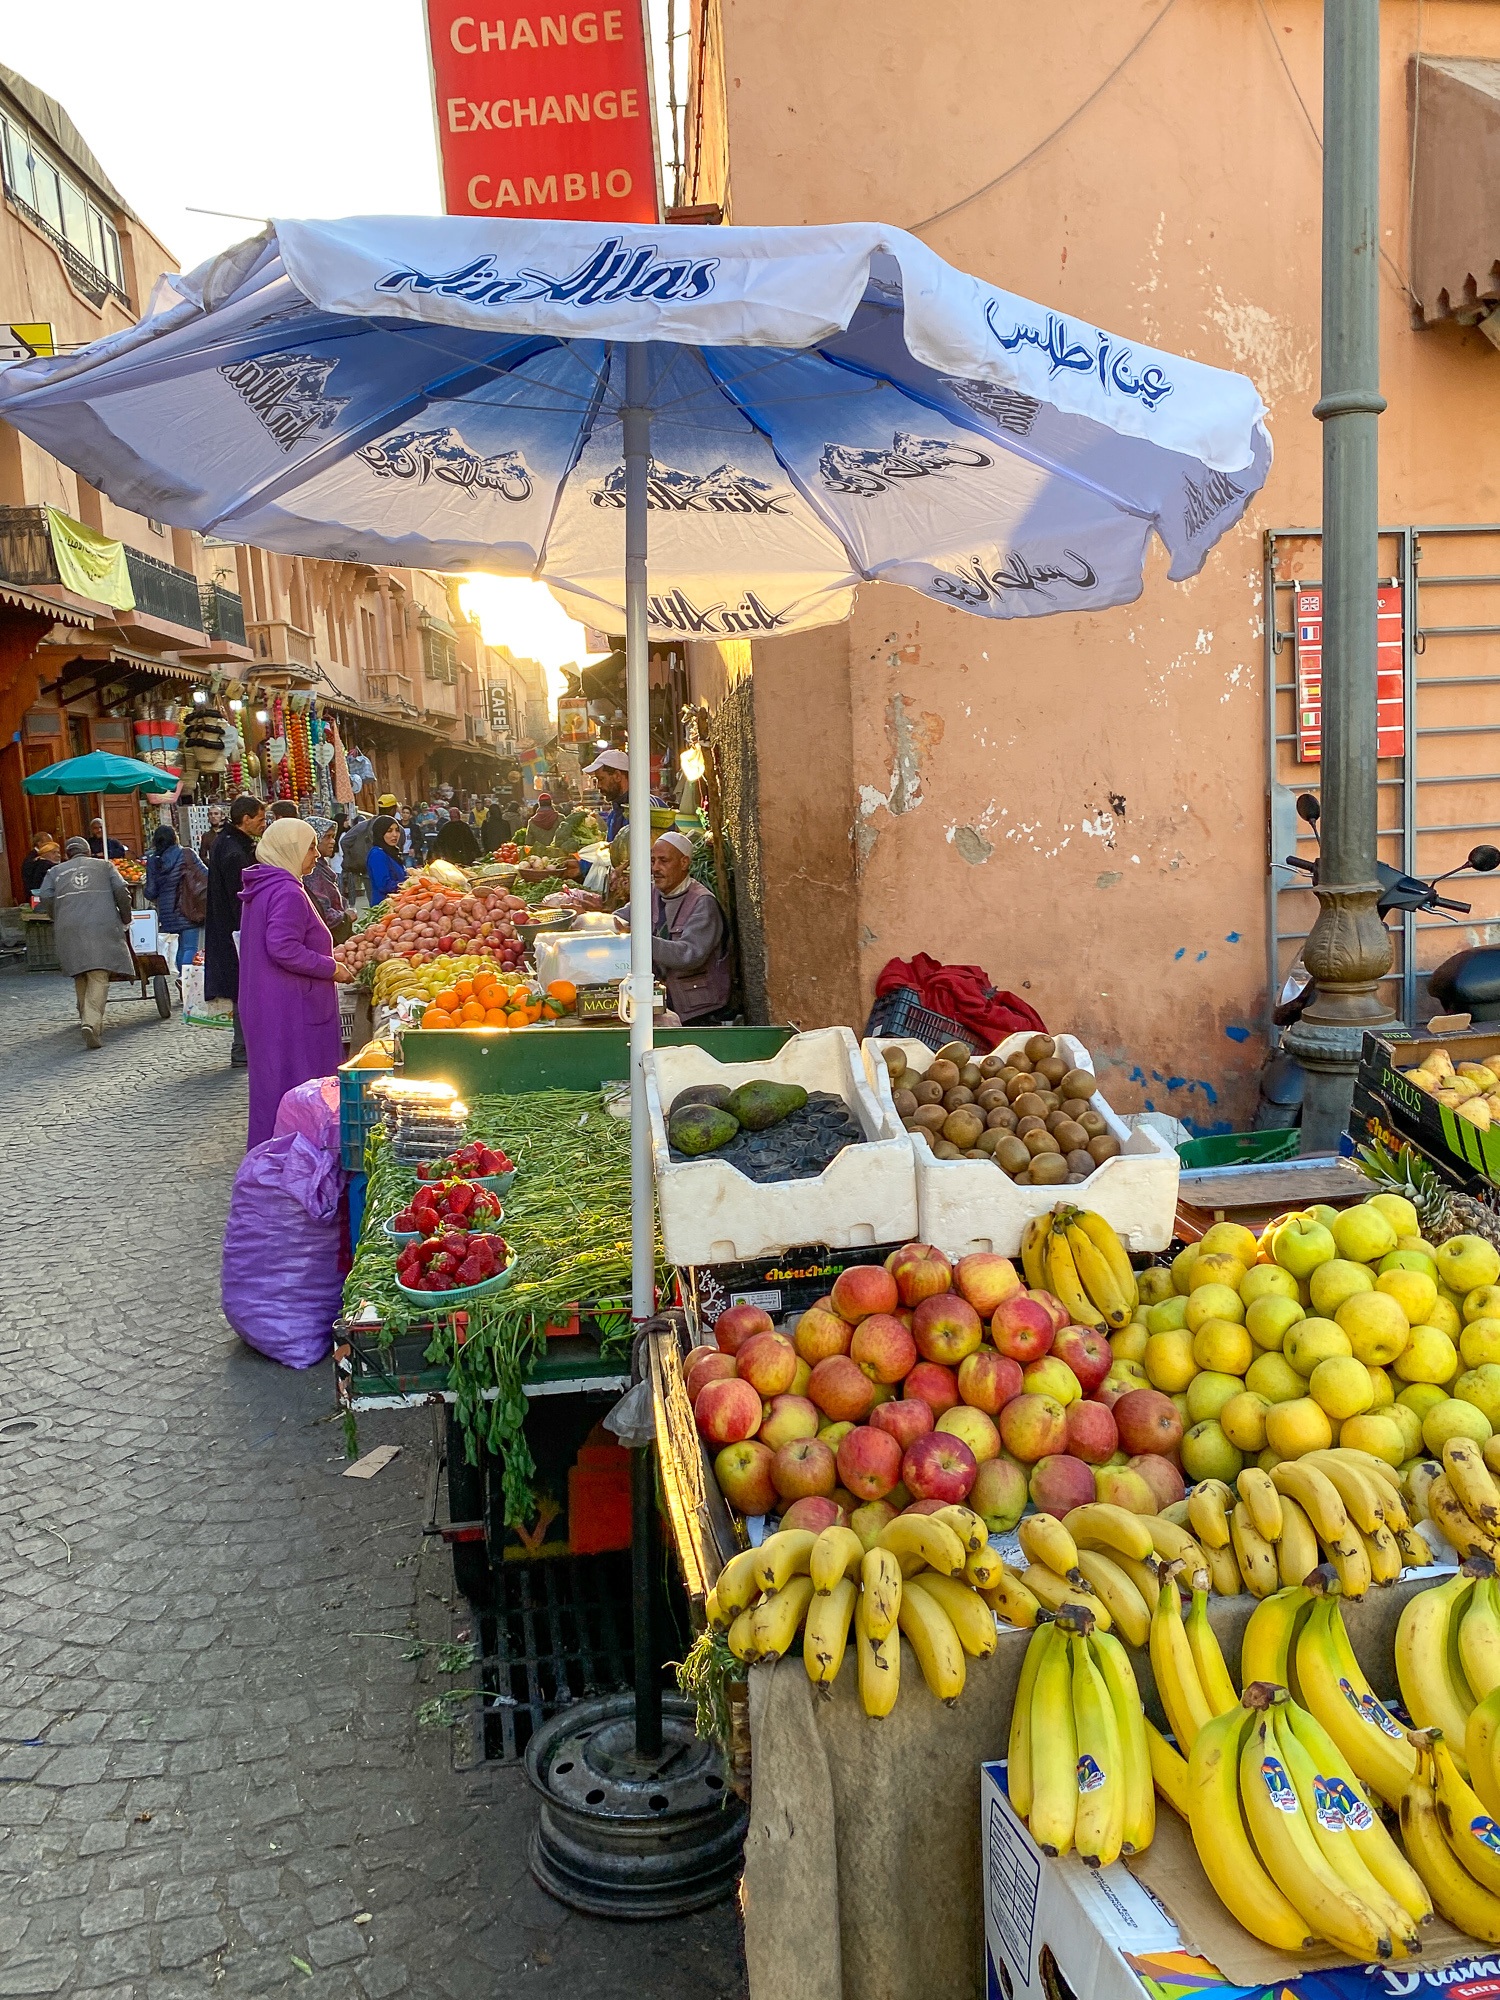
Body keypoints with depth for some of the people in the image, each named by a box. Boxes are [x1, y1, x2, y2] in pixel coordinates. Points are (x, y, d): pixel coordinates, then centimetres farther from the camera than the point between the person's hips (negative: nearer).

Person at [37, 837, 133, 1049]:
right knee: (98, 977, -9)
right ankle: (92, 1022, -25)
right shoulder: (104, 866, 18)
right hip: (102, 927, -2)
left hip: (69, 931, 2)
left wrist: (59, 920, 17)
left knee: (80, 976, 18)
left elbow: (45, 898, 4)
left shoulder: (55, 872, 20)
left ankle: (86, 1018, 25)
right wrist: (125, 921, 12)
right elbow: (121, 891, 4)